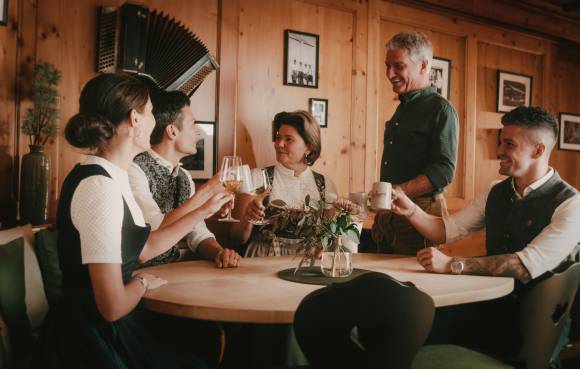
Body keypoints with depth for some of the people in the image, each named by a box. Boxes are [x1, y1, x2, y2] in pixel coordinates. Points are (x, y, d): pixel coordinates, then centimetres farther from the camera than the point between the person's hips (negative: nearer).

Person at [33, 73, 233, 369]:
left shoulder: (109, 177, 5)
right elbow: (112, 306, -27)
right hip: (96, 337, -9)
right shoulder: (100, 186, -25)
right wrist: (142, 282, -6)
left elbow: (144, 248, 15)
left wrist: (203, 211, 17)